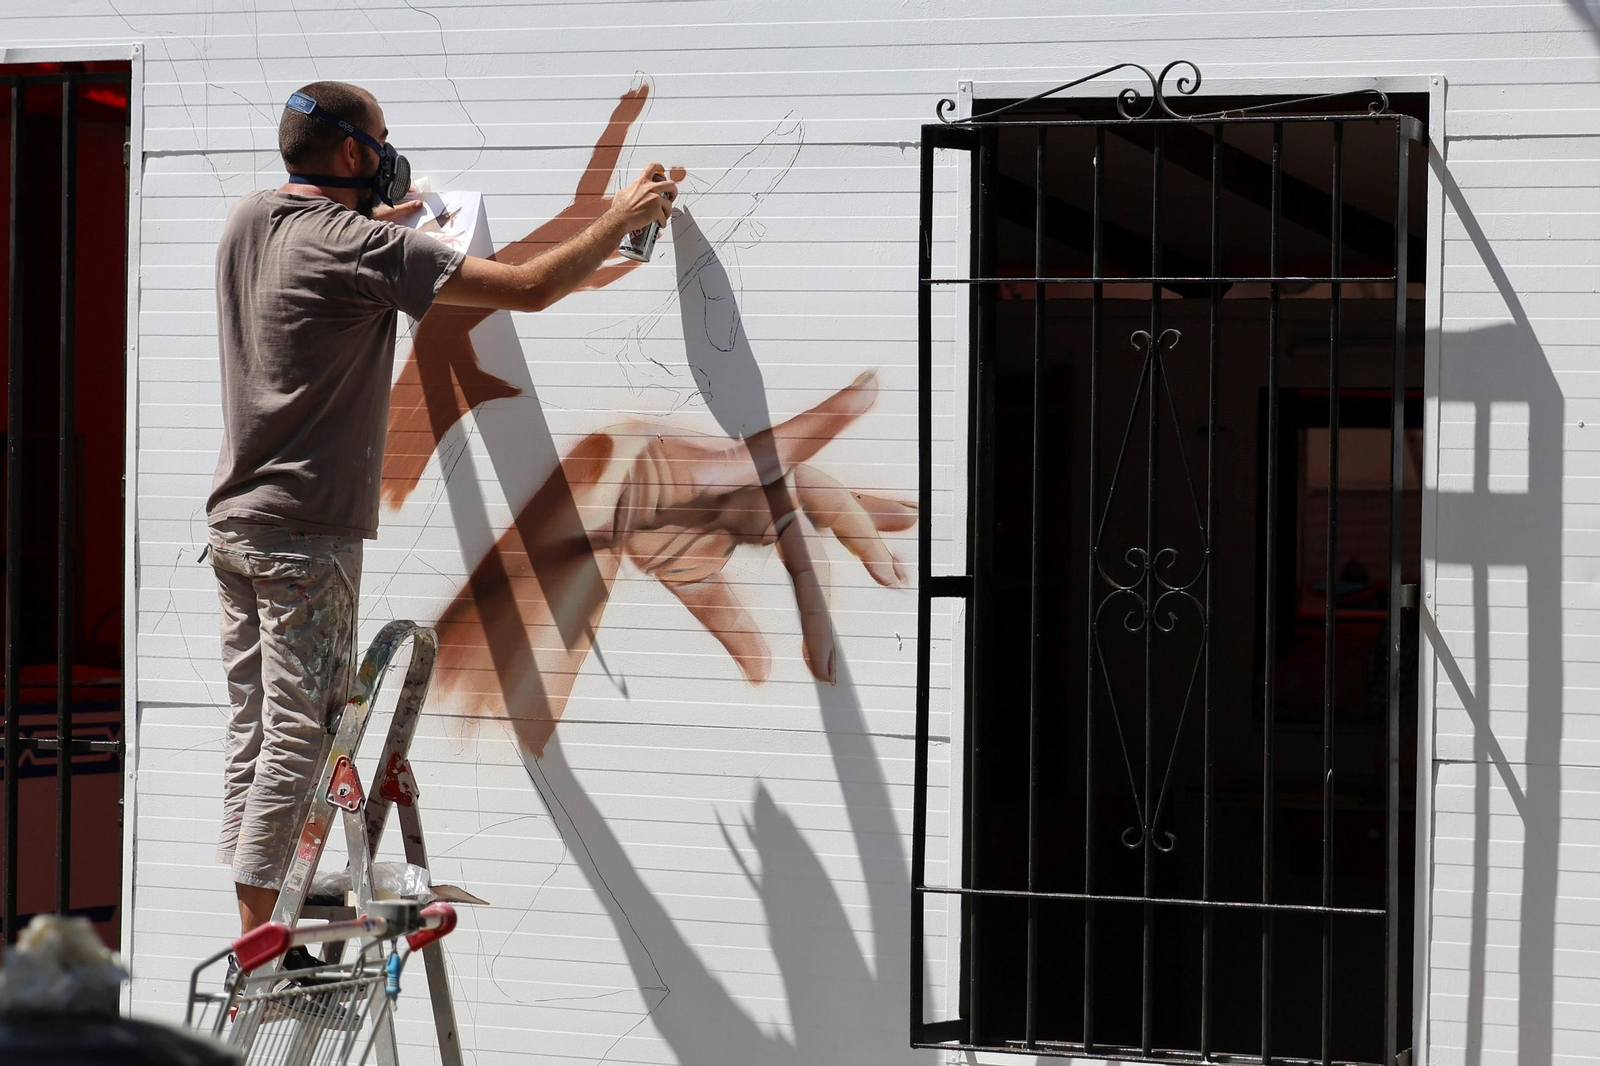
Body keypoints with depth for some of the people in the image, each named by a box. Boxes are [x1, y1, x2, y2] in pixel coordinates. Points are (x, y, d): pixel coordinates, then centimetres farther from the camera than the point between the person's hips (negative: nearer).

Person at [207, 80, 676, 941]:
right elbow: (527, 288, -15)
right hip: (304, 531, -8)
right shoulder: (360, 249, -15)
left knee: (252, 726, 10)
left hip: (232, 519, 8)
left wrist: (376, 220, 39)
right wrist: (622, 218, -3)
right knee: (297, 732, -6)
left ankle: (250, 928, 12)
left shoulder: (249, 221, 8)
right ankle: (257, 937, -6)